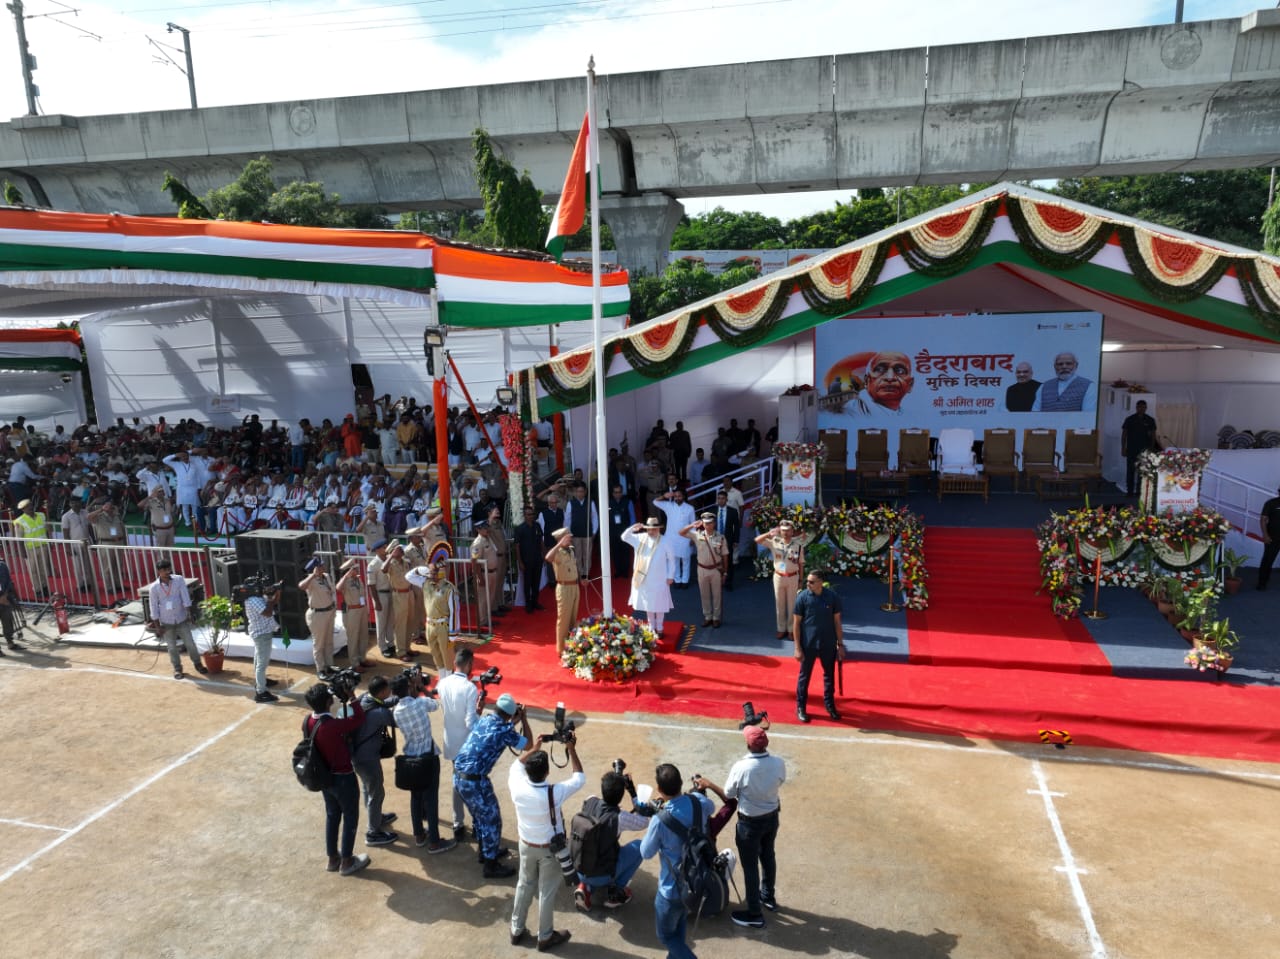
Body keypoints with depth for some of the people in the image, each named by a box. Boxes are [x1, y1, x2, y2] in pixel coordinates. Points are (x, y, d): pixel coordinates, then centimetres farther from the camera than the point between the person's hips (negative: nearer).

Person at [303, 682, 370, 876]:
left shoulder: (308, 722, -10)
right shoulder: (333, 725, -34)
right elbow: (359, 718, -22)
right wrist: (352, 697, -13)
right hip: (343, 778, -7)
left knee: (332, 815, 24)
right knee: (350, 818, 13)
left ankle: (333, 858, 37)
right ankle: (347, 862, 25)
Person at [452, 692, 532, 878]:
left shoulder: (483, 720, 8)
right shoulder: (504, 730, -14)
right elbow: (528, 744, 1)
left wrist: (513, 723, 25)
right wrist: (523, 719, 8)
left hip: (459, 776, 8)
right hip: (474, 780, -8)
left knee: (480, 815, 26)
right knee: (491, 819, 7)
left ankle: (486, 851, 42)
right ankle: (491, 865, 16)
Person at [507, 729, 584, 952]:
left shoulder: (517, 787, -24)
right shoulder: (555, 792, -33)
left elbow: (517, 765, 1)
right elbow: (579, 777, -14)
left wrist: (534, 747, -2)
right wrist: (571, 749, -12)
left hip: (526, 845, 4)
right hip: (549, 849, -3)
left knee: (524, 886, 24)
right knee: (547, 892, 15)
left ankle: (517, 931, 39)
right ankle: (545, 937, 32)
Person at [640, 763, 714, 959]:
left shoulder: (660, 820, -32)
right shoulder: (699, 802, -16)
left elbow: (646, 853, -13)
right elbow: (709, 807, 12)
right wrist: (683, 795, 7)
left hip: (673, 889, -6)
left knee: (666, 935, 18)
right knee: (680, 924, 31)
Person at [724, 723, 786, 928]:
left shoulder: (741, 767, -30)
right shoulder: (779, 763, -18)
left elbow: (729, 793, -14)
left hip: (750, 822, -5)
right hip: (772, 817, 5)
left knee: (750, 866, 12)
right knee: (768, 857, 27)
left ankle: (754, 914, 24)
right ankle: (768, 897, 47)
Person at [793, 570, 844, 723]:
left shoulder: (832, 596, -8)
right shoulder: (802, 597, -13)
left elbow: (837, 621, 1)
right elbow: (796, 623, -8)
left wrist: (840, 644, 2)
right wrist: (798, 648, -10)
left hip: (828, 644, 2)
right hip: (808, 644, -2)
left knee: (829, 675, 17)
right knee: (804, 676, 10)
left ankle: (829, 704, 36)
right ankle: (800, 707, 25)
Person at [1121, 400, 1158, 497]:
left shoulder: (1150, 420, 5)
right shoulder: (1129, 419, 4)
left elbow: (1153, 436, 7)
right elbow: (1124, 434, 5)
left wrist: (1151, 448, -1)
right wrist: (1123, 449, 0)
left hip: (1144, 450, 0)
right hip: (1131, 450, 0)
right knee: (1130, 470, 1)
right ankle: (1129, 491, 6)